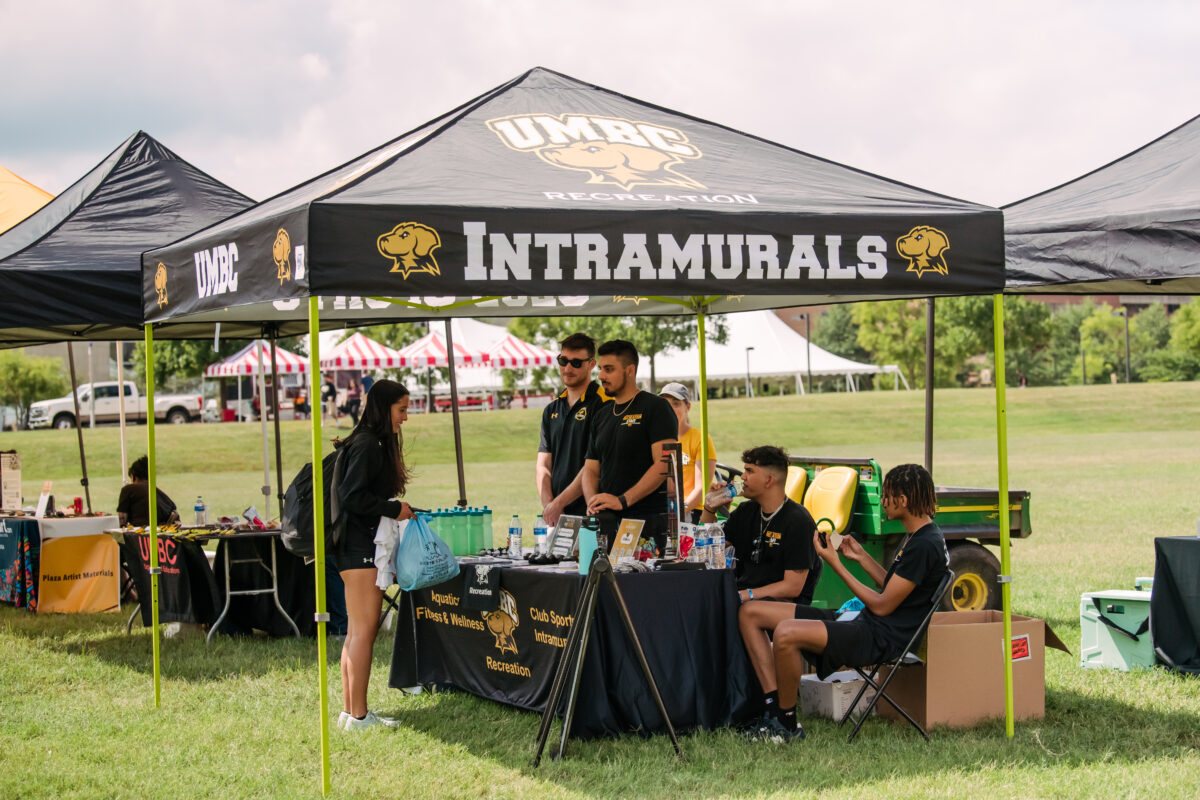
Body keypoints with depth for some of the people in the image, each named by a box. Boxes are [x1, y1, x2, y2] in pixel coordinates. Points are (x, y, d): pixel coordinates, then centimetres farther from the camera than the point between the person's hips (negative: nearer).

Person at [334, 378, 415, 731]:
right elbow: (352, 496, -21)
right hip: (360, 546, -11)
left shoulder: (376, 444, 18)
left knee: (357, 632, 11)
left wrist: (398, 511, 14)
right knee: (364, 631, -9)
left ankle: (350, 711, 15)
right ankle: (358, 715, -8)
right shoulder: (366, 444, -13)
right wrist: (394, 510, -14)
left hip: (365, 545, 11)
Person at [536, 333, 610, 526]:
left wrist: (559, 503, -12)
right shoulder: (551, 410, 18)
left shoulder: (603, 405, -5)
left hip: (588, 514, -5)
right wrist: (548, 504, -4)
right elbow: (543, 466, 14)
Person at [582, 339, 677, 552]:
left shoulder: (655, 407, -2)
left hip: (648, 518, -6)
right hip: (608, 519, 6)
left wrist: (622, 500, -19)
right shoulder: (601, 417, 19)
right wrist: (593, 503, -3)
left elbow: (664, 465, -12)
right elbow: (591, 469, 19)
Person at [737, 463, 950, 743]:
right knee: (750, 612, 3)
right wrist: (862, 557, 15)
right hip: (862, 621, 11)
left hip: (882, 637, -11)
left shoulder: (925, 545, -17)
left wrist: (836, 564, -12)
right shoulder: (914, 536, 15)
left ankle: (787, 724, -13)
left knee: (787, 634, -34)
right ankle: (775, 706, -6)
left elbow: (883, 605, -16)